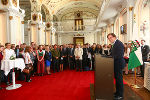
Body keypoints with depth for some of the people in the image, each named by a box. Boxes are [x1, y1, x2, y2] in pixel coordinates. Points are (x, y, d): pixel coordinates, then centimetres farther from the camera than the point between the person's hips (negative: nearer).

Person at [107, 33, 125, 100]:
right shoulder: (115, 44, 14)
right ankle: (117, 92, 32)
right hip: (116, 64, 10)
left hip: (119, 64, -10)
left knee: (119, 79, 0)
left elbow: (119, 55, -25)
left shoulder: (119, 43, -17)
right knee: (117, 78, 18)